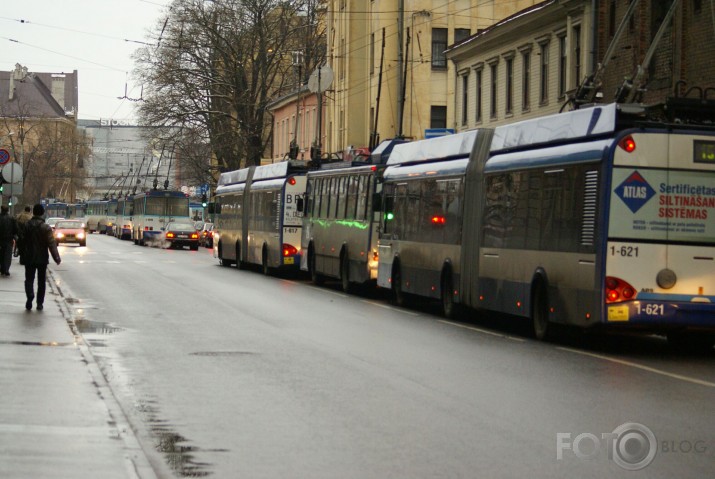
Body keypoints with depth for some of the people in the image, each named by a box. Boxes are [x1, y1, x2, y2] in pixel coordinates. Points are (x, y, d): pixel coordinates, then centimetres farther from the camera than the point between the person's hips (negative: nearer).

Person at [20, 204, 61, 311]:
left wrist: (22, 257, 10)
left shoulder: (26, 225, -2)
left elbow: (22, 242, 2)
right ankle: (39, 303, 11)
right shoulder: (45, 227, -10)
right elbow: (51, 244, -13)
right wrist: (56, 258, -10)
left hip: (29, 258, 1)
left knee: (29, 279, 5)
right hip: (42, 258, -1)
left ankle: (30, 297, -21)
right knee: (41, 281, 11)